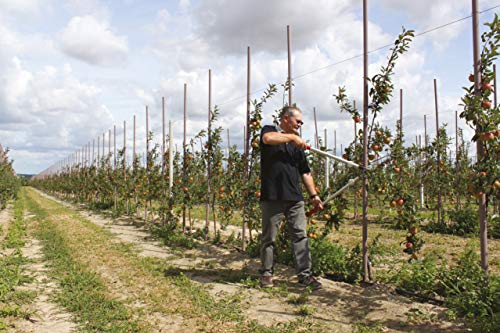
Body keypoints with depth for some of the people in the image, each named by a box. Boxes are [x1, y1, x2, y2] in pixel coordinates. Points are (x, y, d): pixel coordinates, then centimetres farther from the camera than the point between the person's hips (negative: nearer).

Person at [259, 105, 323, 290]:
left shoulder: (297, 144, 20)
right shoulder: (269, 130, 5)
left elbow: (305, 172, 21)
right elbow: (268, 138, -23)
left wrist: (314, 194, 14)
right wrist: (292, 136, -11)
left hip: (295, 198, 5)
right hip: (272, 197, -5)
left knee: (301, 236, 3)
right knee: (269, 238, 5)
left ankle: (305, 274, 10)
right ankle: (266, 274, 18)